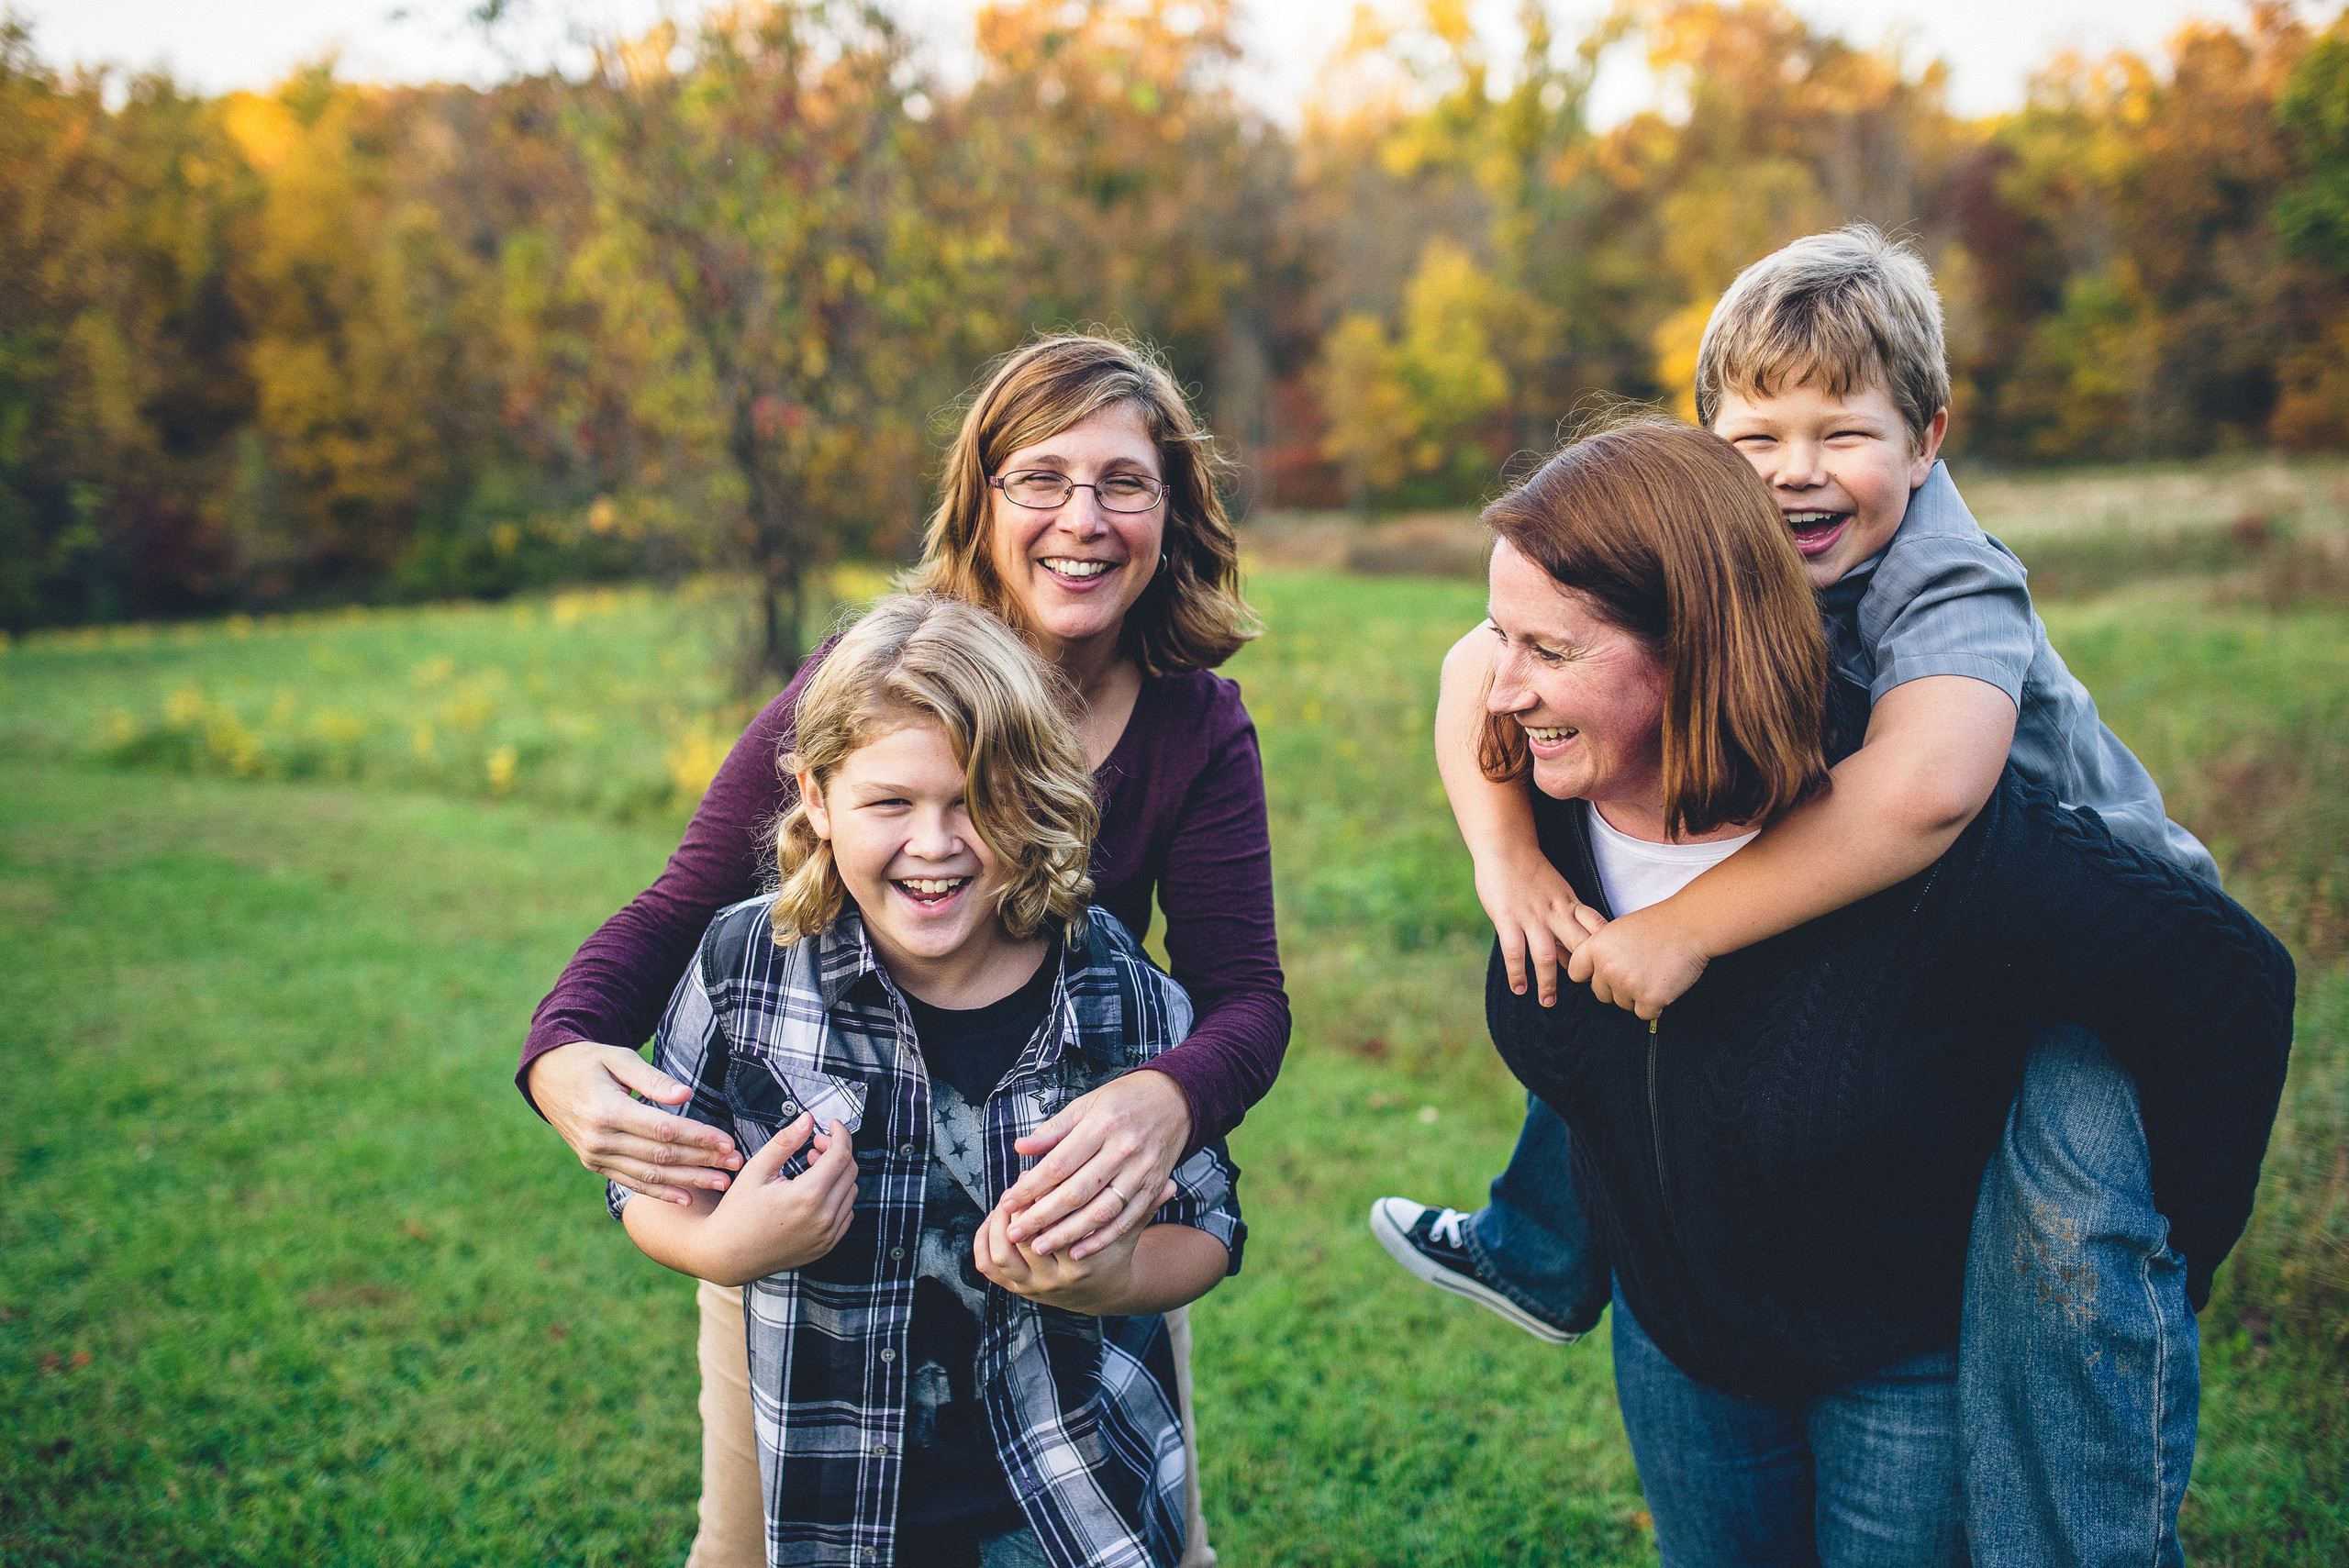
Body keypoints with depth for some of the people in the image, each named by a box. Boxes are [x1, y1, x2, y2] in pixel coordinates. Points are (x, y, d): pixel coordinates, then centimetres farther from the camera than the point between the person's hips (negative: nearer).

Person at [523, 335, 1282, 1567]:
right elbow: (685, 909, -14)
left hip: (1069, 1206, 2)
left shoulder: (1198, 727, -12)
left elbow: (1243, 992, -19)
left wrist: (1167, 1101, -43)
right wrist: (564, 1052, -34)